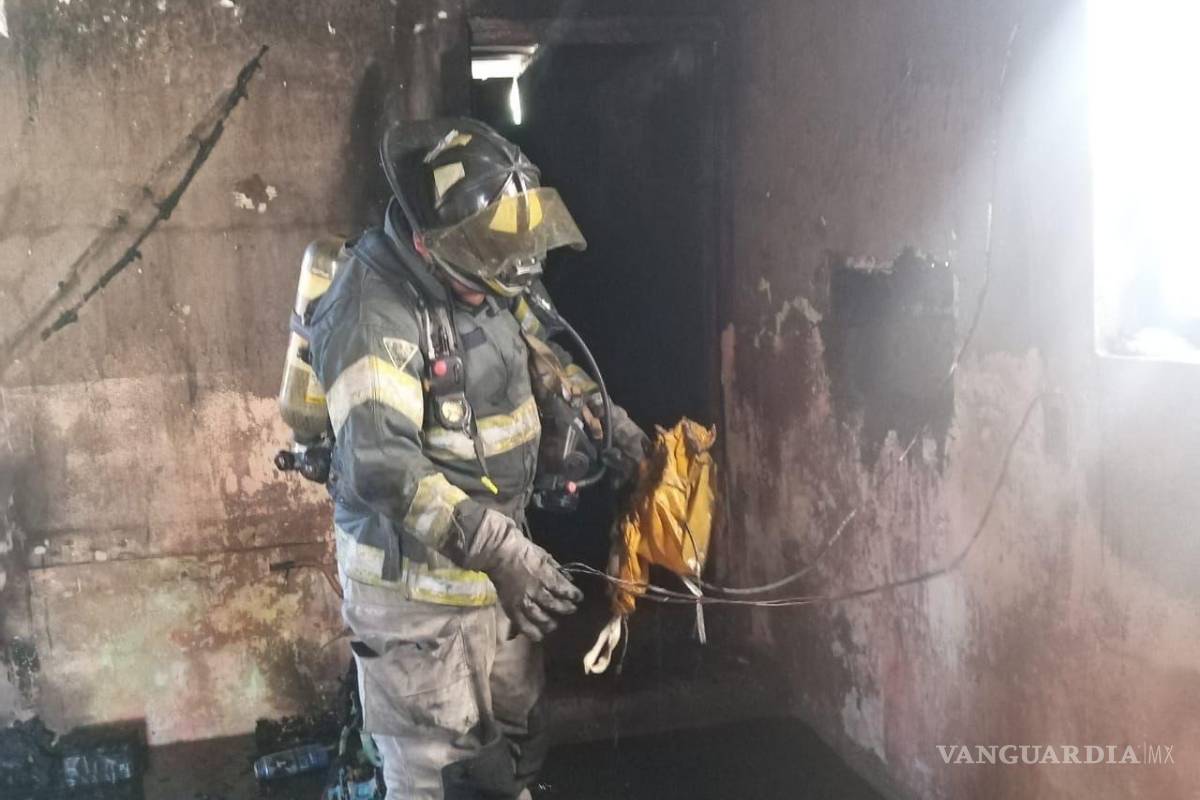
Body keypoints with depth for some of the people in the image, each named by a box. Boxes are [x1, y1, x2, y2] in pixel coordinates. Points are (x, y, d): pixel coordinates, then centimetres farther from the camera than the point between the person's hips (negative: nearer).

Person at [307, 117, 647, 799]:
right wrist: (500, 548, -38)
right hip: (417, 581, -8)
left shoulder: (487, 278, 1)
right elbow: (382, 466, -34)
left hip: (497, 561, 8)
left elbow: (549, 357, 18)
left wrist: (614, 423, 8)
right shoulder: (373, 313, -25)